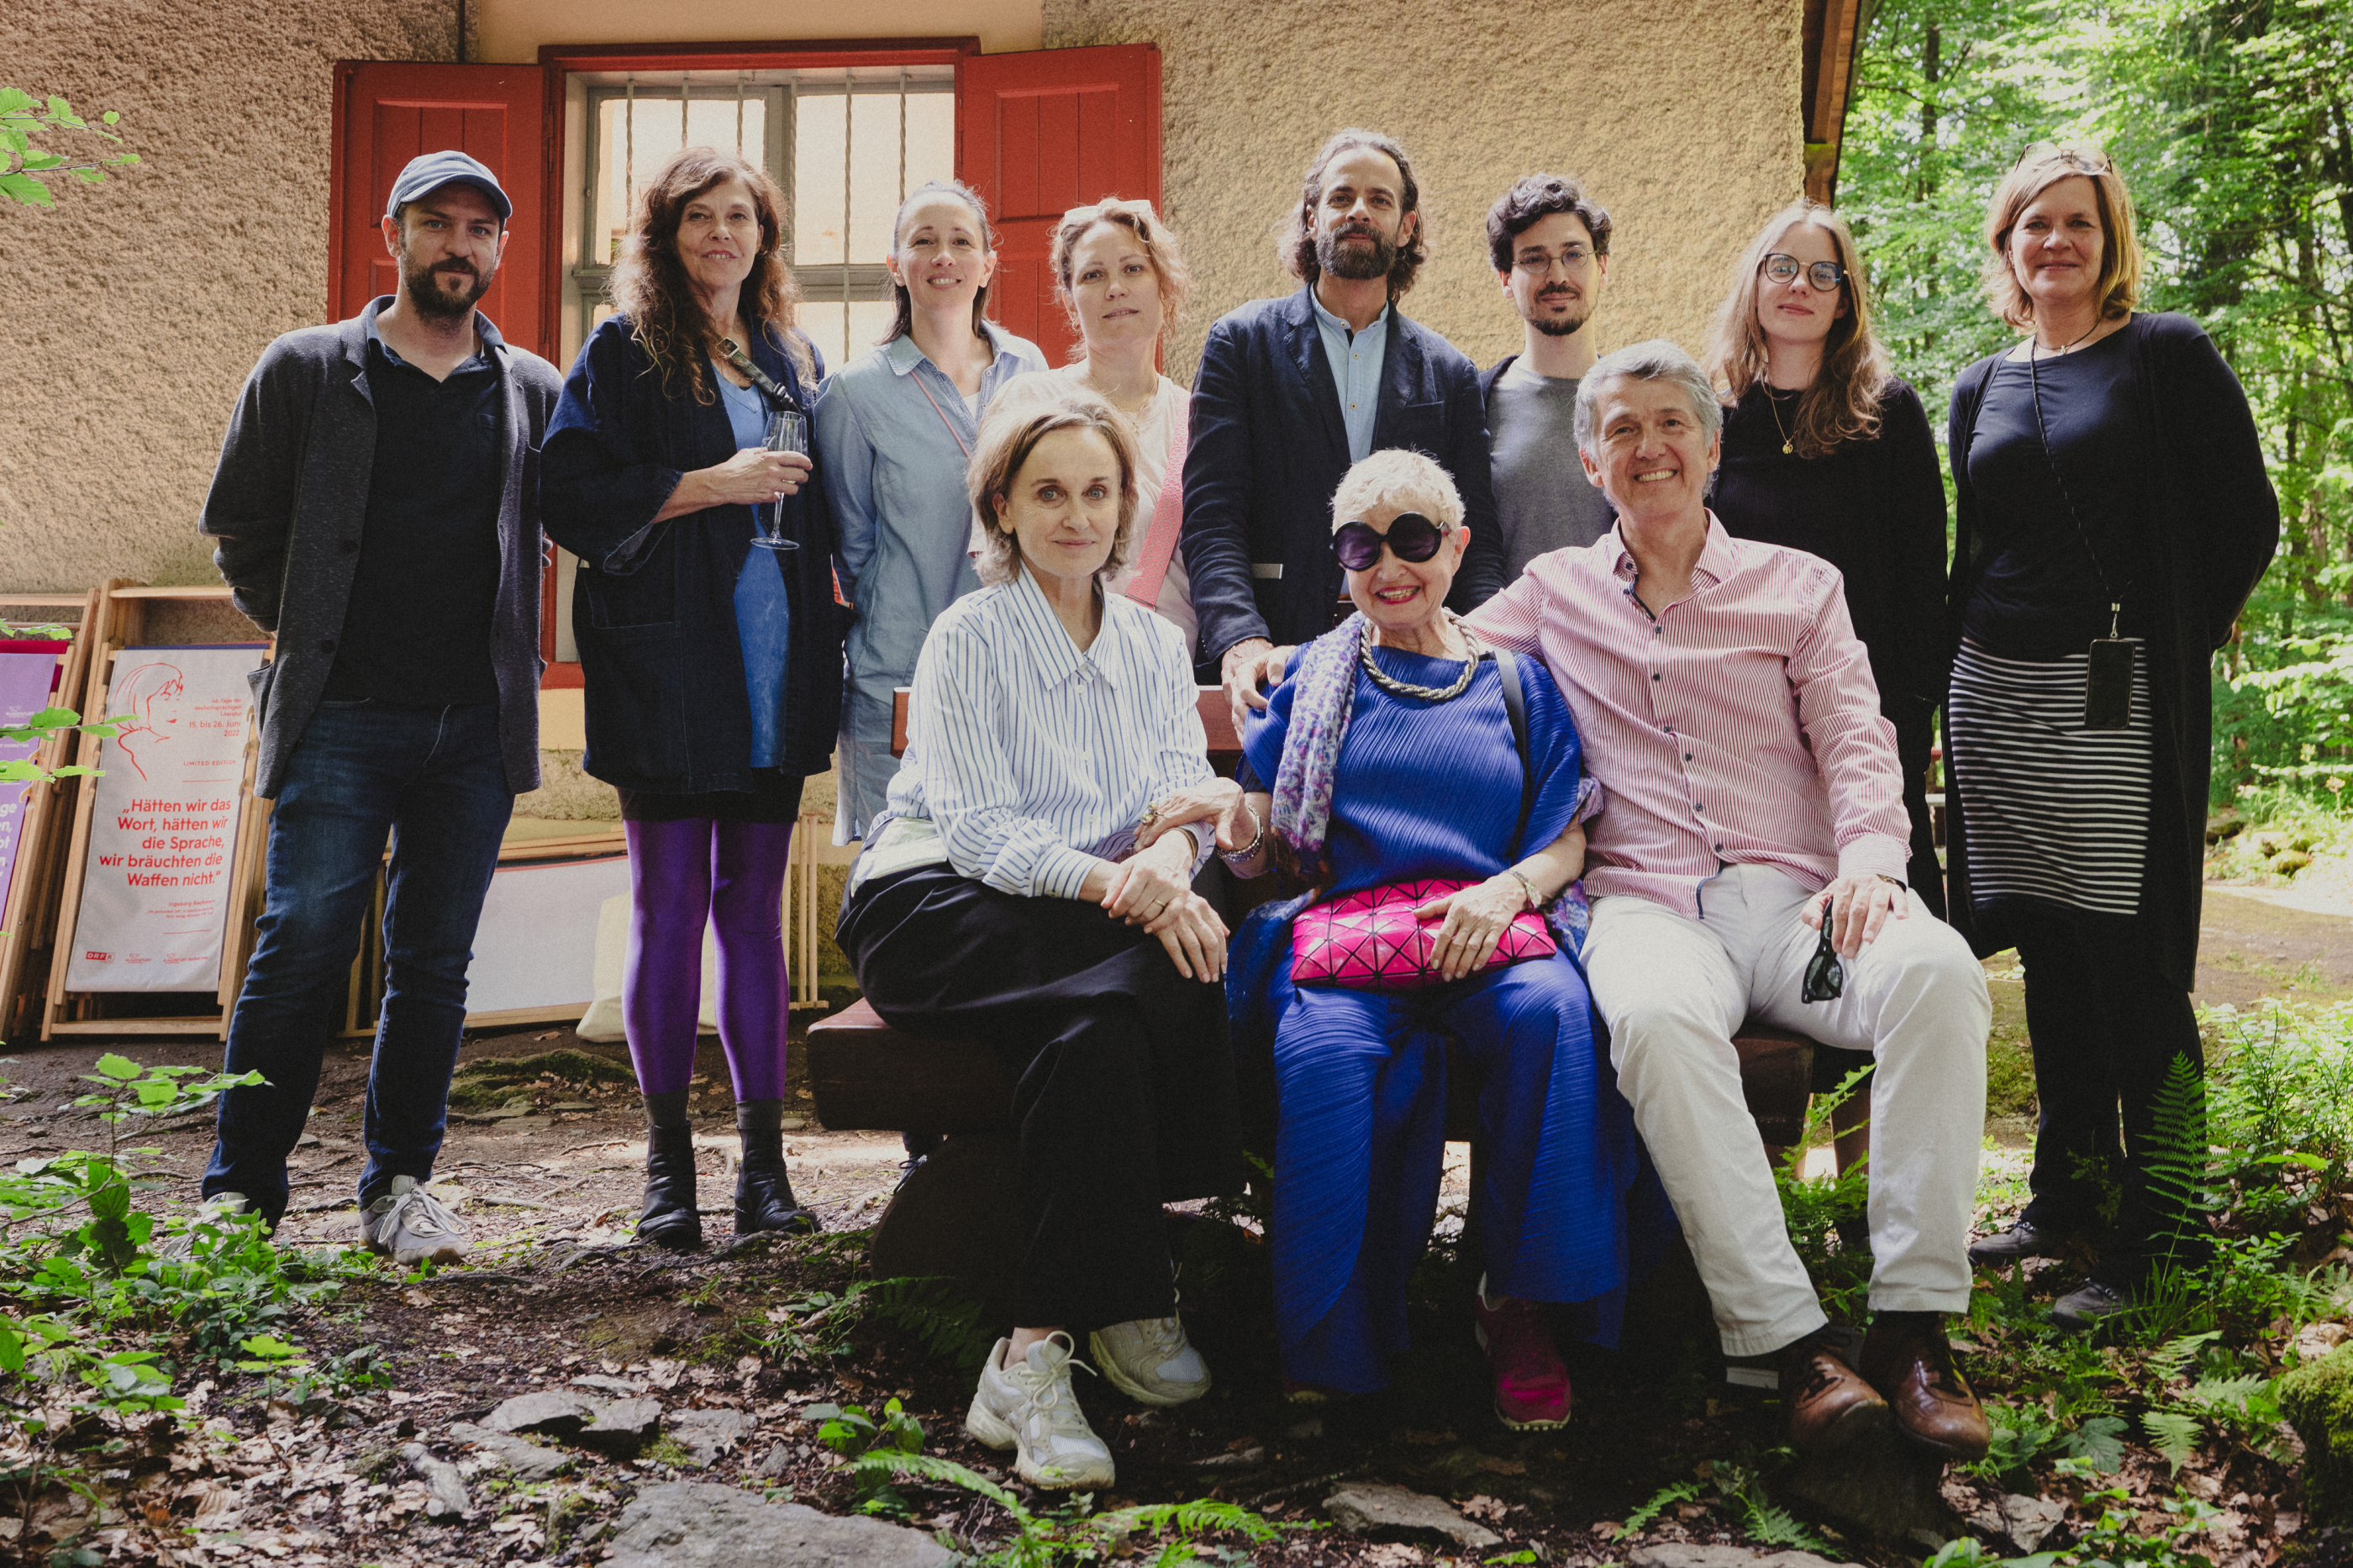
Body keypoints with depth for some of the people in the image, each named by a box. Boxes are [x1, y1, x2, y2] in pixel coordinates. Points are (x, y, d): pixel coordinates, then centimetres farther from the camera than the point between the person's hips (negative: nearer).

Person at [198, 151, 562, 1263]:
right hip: (341, 719, -2)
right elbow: (240, 529, 10)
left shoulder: (533, 391, 11)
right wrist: (312, 636, 6)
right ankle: (241, 1189, 7)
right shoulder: (304, 372, 6)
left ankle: (401, 1184, 17)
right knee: (302, 945, -5)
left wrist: (503, 643, 12)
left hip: (477, 724, 2)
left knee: (436, 962, 6)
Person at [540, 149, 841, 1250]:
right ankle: (668, 1159, 9)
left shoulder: (792, 360, 17)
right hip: (667, 664, -4)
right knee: (671, 904, -1)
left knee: (755, 907, 6)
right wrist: (714, 483, -12)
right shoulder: (624, 352, 4)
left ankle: (762, 1158, 11)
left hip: (776, 665, 4)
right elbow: (572, 496, -7)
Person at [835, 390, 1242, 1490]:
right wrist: (1110, 881, -29)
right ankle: (1128, 1300, -28)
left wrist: (1170, 856, -24)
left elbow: (1189, 789, 2)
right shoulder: (969, 638, -1)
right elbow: (978, 829, -12)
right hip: (936, 906, -4)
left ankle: (1038, 1348, -27)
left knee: (1094, 1023, -33)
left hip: (1092, 914, 4)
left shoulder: (1154, 644, 16)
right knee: (1150, 976, -33)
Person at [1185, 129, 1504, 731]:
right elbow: (1211, 512, -3)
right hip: (1278, 665, -2)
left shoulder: (1451, 375, 15)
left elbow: (1475, 540, 10)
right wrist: (1239, 639, -20)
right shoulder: (1241, 342, 8)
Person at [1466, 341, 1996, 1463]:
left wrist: (1871, 861, -11)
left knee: (1934, 968, -33)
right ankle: (1789, 1340, -34)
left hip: (1792, 895, 1)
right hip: (1644, 900, -1)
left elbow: (1855, 743, 10)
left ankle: (1914, 1320, -25)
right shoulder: (1555, 593, 20)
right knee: (1656, 1014, -39)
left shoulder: (1799, 586, 19)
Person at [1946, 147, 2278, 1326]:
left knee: (2130, 961, -6)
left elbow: (2246, 523, 0)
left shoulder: (2166, 356, 1)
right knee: (2047, 955, 10)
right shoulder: (1981, 388, 16)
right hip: (1995, 695, 5)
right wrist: (1961, 680, 13)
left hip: (2115, 698, -5)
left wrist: (2162, 643, 0)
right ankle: (2064, 1198, 21)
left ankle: (2153, 1240, 2)